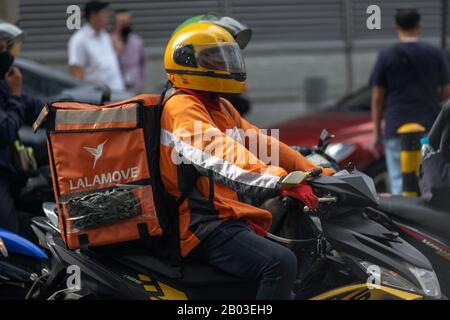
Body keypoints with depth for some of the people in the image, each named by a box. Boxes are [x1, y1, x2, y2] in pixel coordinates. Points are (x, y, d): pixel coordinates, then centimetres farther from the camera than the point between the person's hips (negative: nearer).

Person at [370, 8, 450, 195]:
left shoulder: (386, 56, 0)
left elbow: (377, 98, 1)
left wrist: (376, 133, 7)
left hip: (396, 130, -1)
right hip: (429, 127, 1)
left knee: (400, 184, 0)